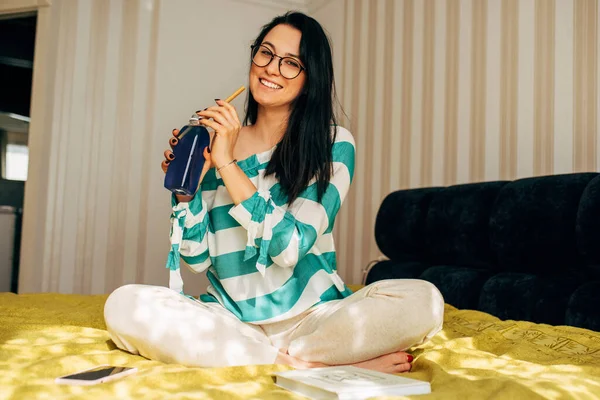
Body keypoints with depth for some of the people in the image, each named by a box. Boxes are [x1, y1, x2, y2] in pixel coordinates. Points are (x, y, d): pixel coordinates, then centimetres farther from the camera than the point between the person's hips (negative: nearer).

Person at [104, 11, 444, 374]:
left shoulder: (333, 144, -2)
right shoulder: (214, 144, 5)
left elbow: (291, 247, -14)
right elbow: (197, 257, 5)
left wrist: (228, 164, -15)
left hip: (312, 317, -2)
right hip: (231, 321, 3)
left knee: (423, 300, -27)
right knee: (125, 304, -24)